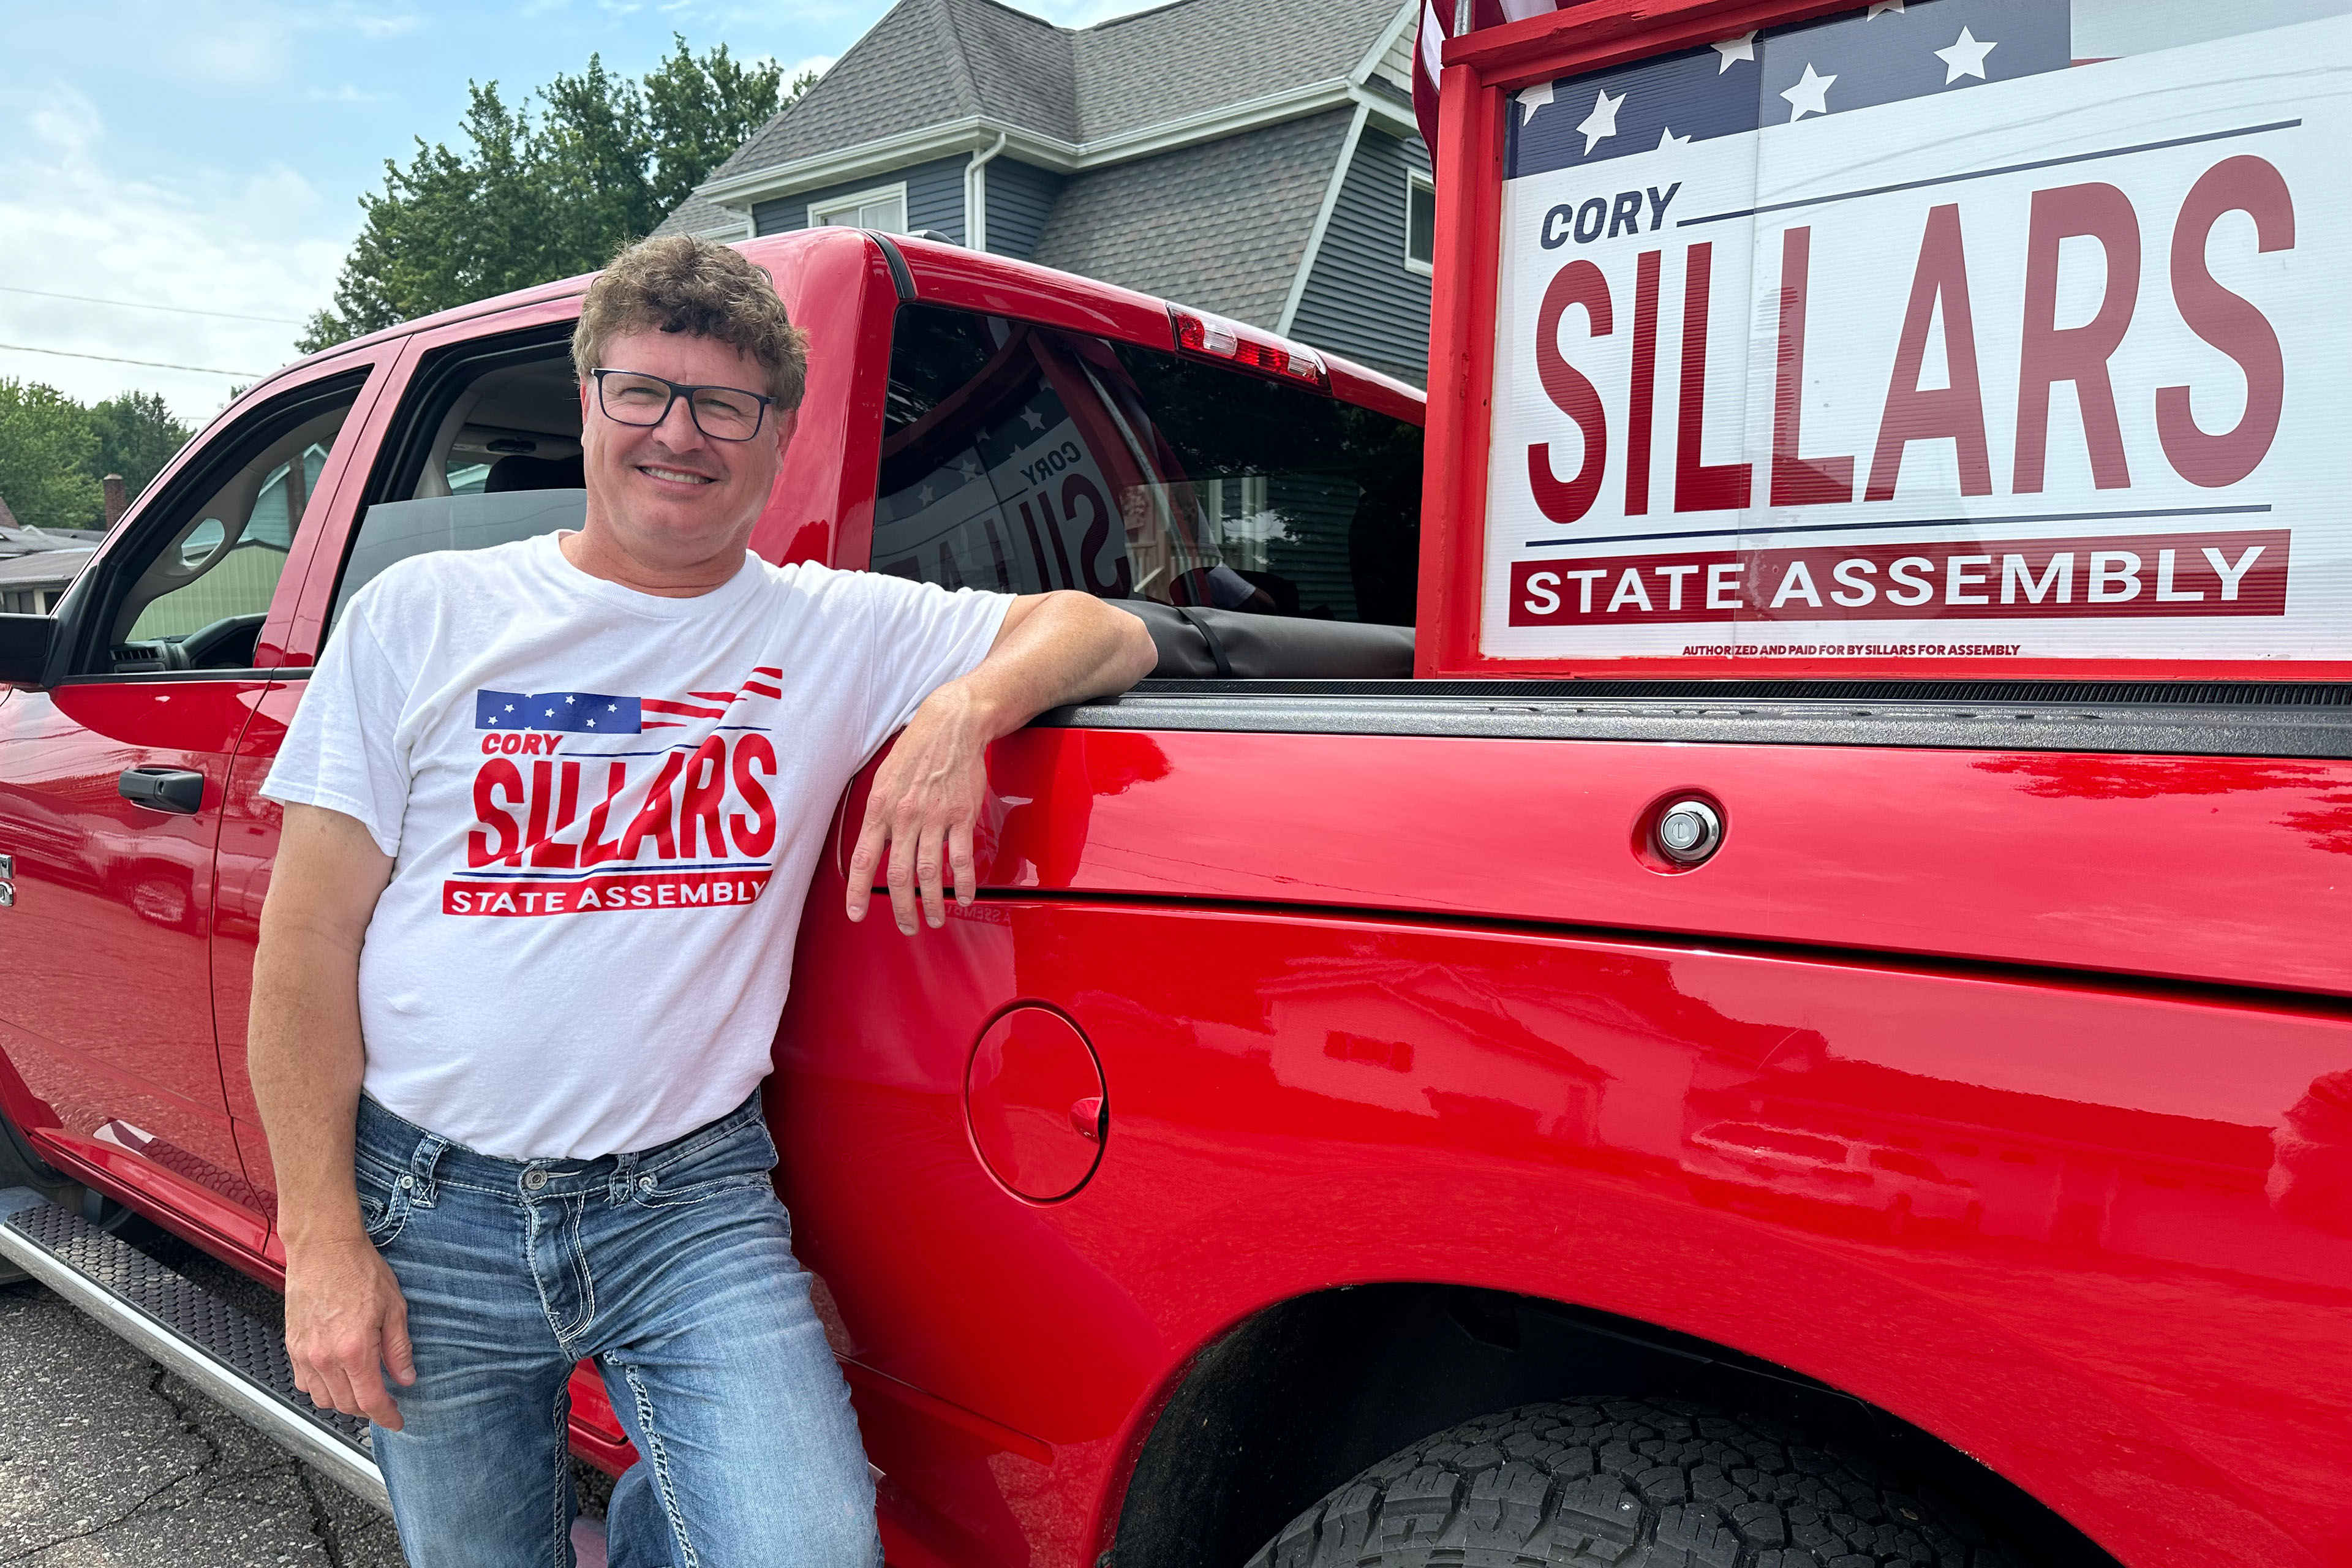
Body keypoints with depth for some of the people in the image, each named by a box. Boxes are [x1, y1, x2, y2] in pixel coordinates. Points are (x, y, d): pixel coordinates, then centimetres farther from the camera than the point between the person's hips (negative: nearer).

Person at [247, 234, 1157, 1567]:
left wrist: (960, 712, -20)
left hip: (695, 1198, 0)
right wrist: (322, 1237, -5)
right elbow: (312, 933, 0)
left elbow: (1109, 634, 1)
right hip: (431, 1206, 1)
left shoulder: (842, 630, 0)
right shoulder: (423, 616, 1)